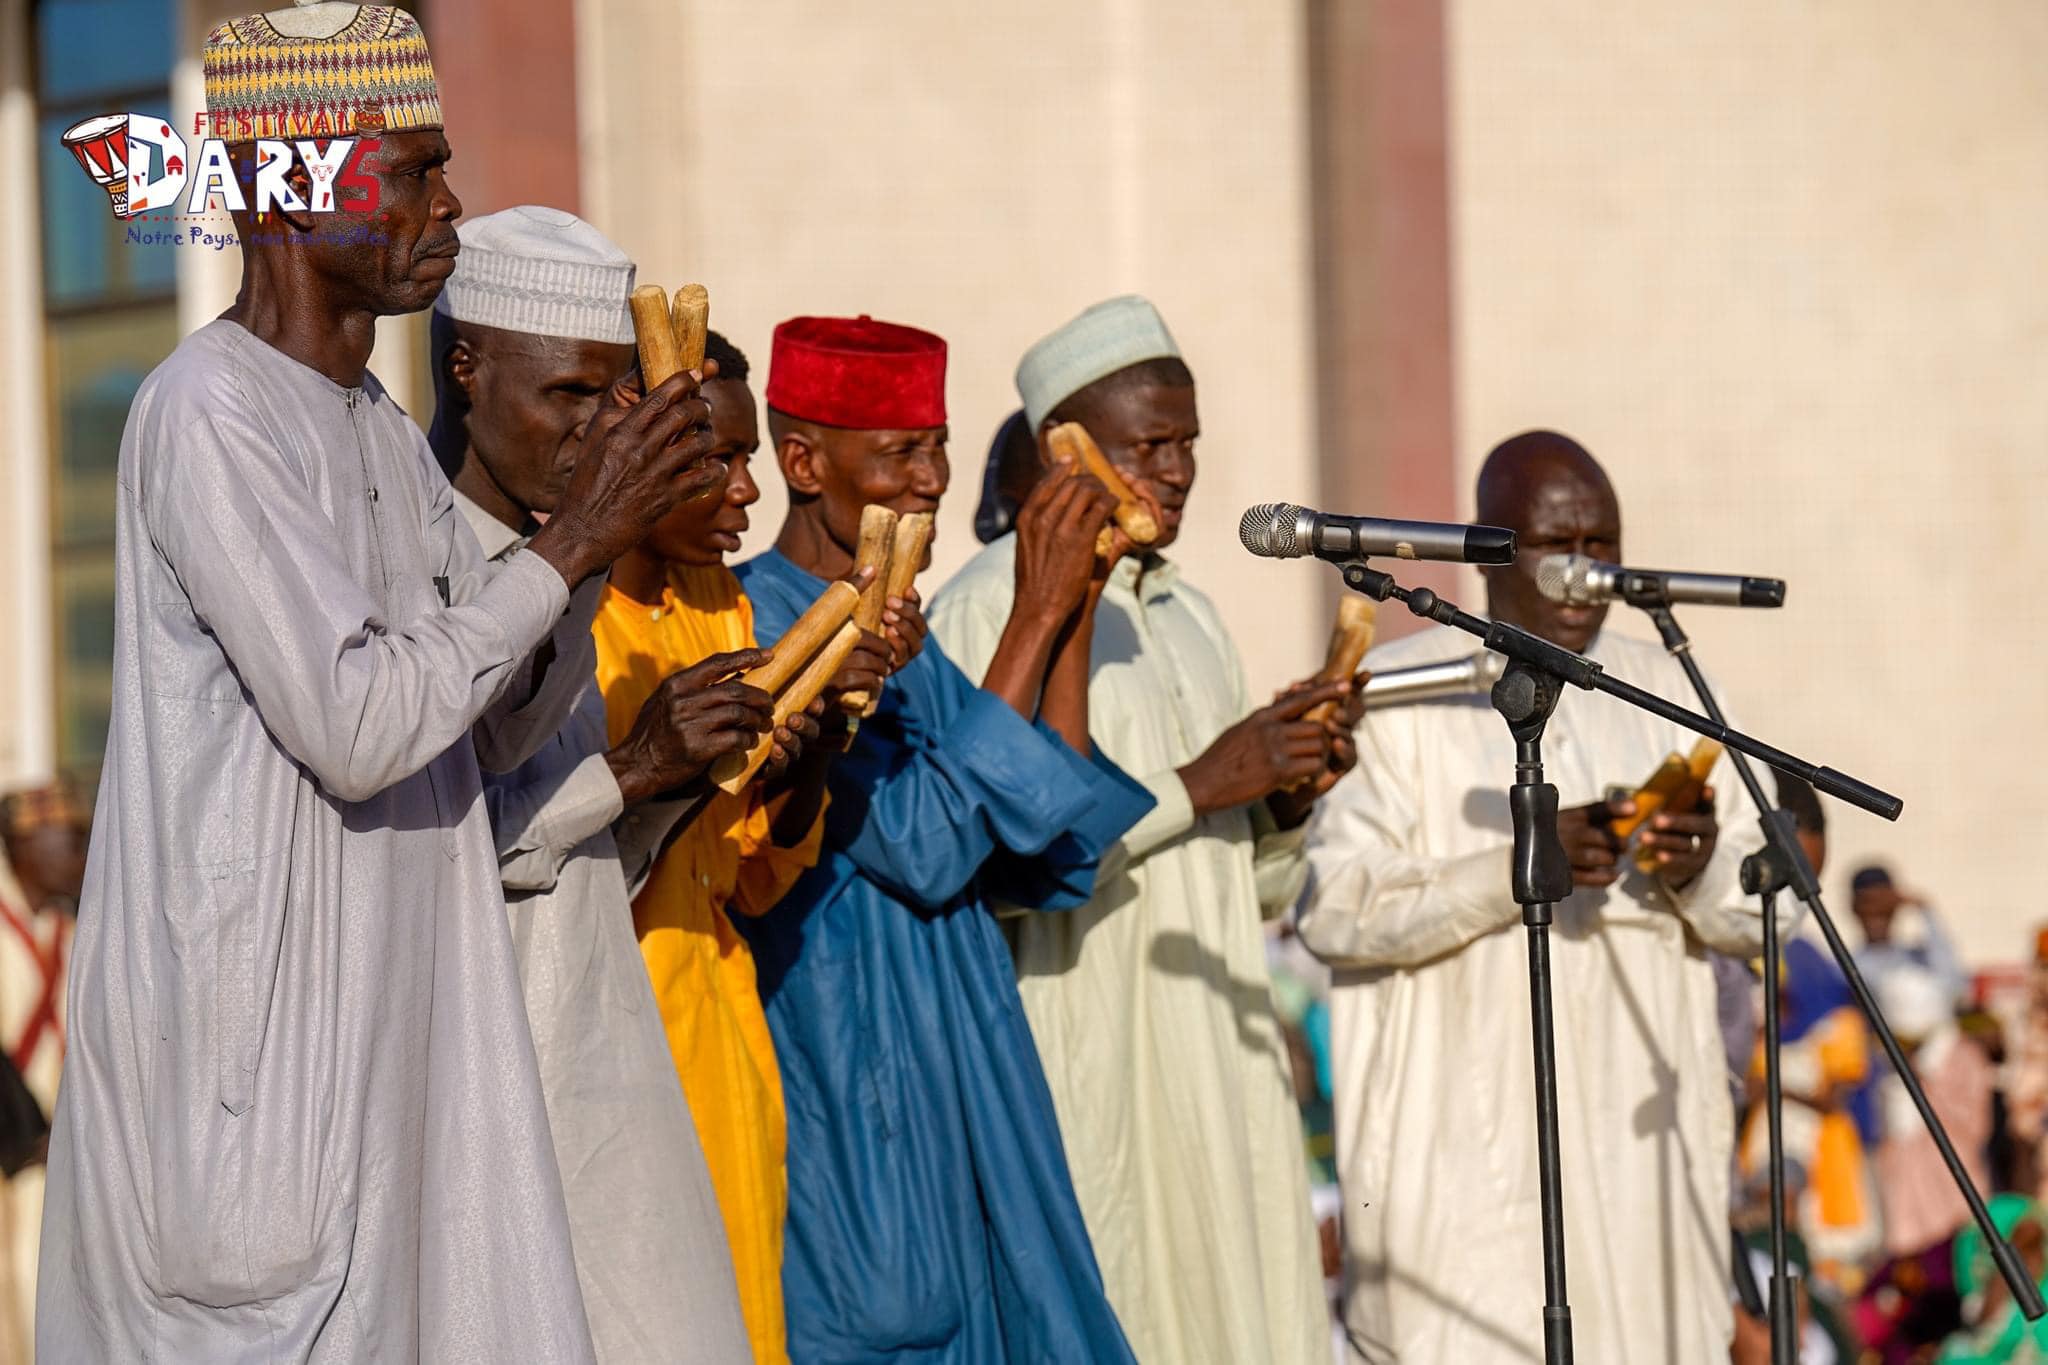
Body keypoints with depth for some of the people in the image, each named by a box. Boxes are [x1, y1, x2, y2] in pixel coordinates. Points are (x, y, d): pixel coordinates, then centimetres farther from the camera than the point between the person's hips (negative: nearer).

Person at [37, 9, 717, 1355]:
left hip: (396, 1015, 9)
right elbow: (353, 727, -21)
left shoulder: (386, 435, 15)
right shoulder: (211, 412, -14)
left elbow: (504, 728, 16)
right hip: (250, 1028, -9)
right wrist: (566, 548, -14)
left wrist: (589, 540, 0)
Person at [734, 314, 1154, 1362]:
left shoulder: (901, 636, 14)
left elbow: (1042, 870, 7)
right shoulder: (753, 629, -12)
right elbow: (924, 845, -21)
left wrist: (1075, 618, 3)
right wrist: (1035, 618, -17)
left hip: (959, 1111, 8)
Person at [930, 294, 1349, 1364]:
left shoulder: (1187, 617, 19)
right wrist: (1193, 788, -15)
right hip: (1083, 1064, -7)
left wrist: (1285, 803, 2)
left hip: (1218, 1062, 7)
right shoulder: (988, 612, -6)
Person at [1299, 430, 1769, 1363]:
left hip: (1641, 1136, 4)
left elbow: (1758, 909, 12)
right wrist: (1522, 865, -20)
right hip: (1465, 1147, -4)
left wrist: (1696, 872, -10)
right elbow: (1335, 904, -9)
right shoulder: (1395, 694, 2)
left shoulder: (1668, 691, 16)